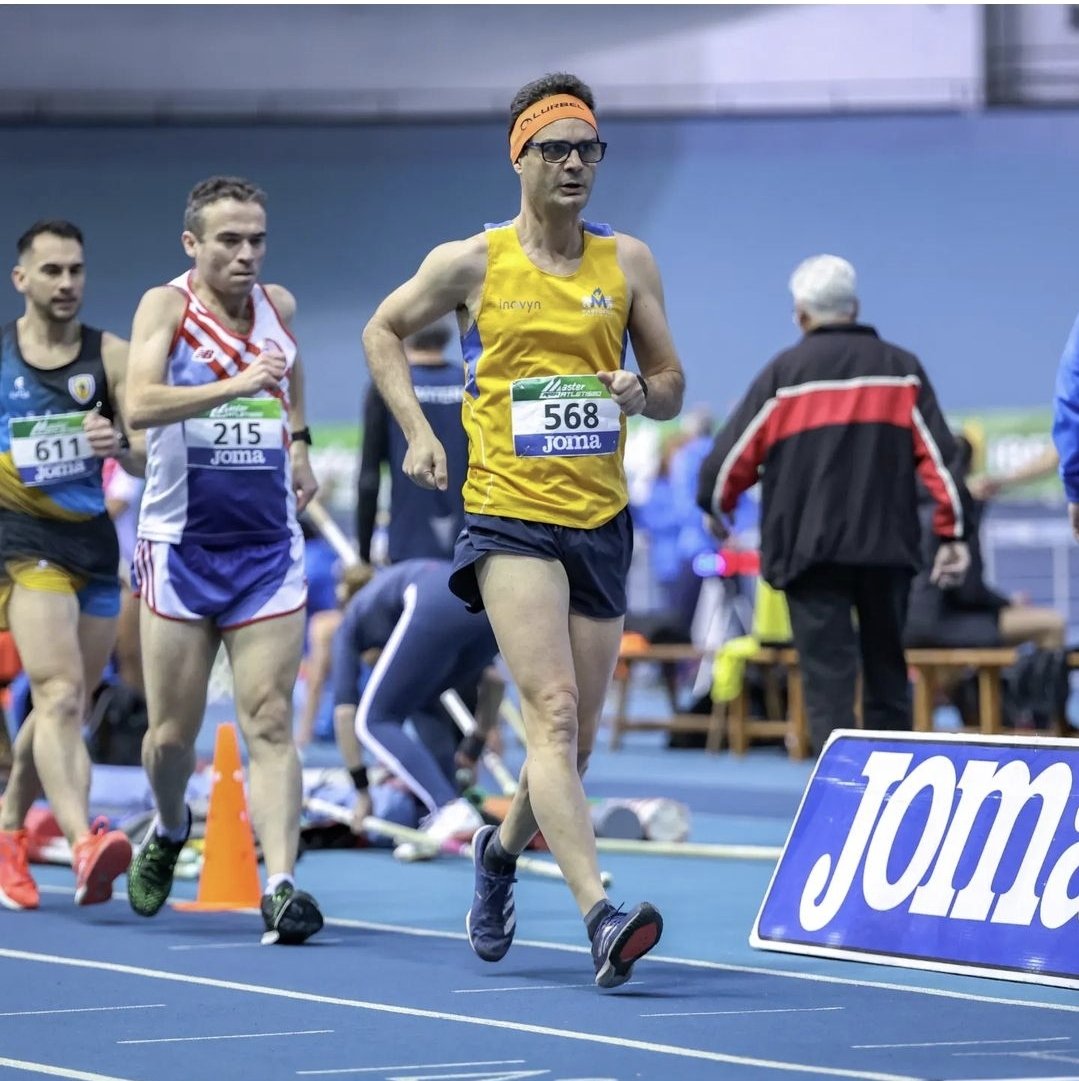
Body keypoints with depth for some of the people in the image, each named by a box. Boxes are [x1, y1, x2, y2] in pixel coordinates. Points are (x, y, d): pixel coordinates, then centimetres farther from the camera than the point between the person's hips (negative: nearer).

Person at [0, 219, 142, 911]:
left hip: (95, 543, 3)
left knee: (64, 710, 12)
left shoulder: (111, 355, 3)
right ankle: (84, 844, -37)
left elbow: (151, 460, 0)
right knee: (60, 693, -22)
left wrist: (120, 444, -21)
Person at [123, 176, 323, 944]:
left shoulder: (279, 306, 6)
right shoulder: (166, 305, -8)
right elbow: (140, 404, -25)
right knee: (172, 733, 7)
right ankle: (170, 830, 36)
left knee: (270, 721, -9)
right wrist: (235, 386, -35)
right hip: (180, 544, -2)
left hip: (269, 547, 2)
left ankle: (281, 883, -16)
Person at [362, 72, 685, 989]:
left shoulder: (629, 261, 7)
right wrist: (417, 430, 2)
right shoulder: (471, 262, 0)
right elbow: (384, 331, 15)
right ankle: (601, 916, -28)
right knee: (553, 710, -20)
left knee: (574, 739, 10)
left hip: (601, 520, 4)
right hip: (509, 514, -4)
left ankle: (502, 849, 40)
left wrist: (643, 392, -10)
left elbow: (672, 385, 13)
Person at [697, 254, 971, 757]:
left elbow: (733, 453, 2)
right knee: (886, 676, 15)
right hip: (888, 548, 3)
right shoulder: (902, 368, 8)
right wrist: (952, 534, 5)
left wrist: (716, 507, 20)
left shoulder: (784, 372, 1)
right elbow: (938, 455, 3)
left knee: (829, 678, -5)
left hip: (810, 550, -3)